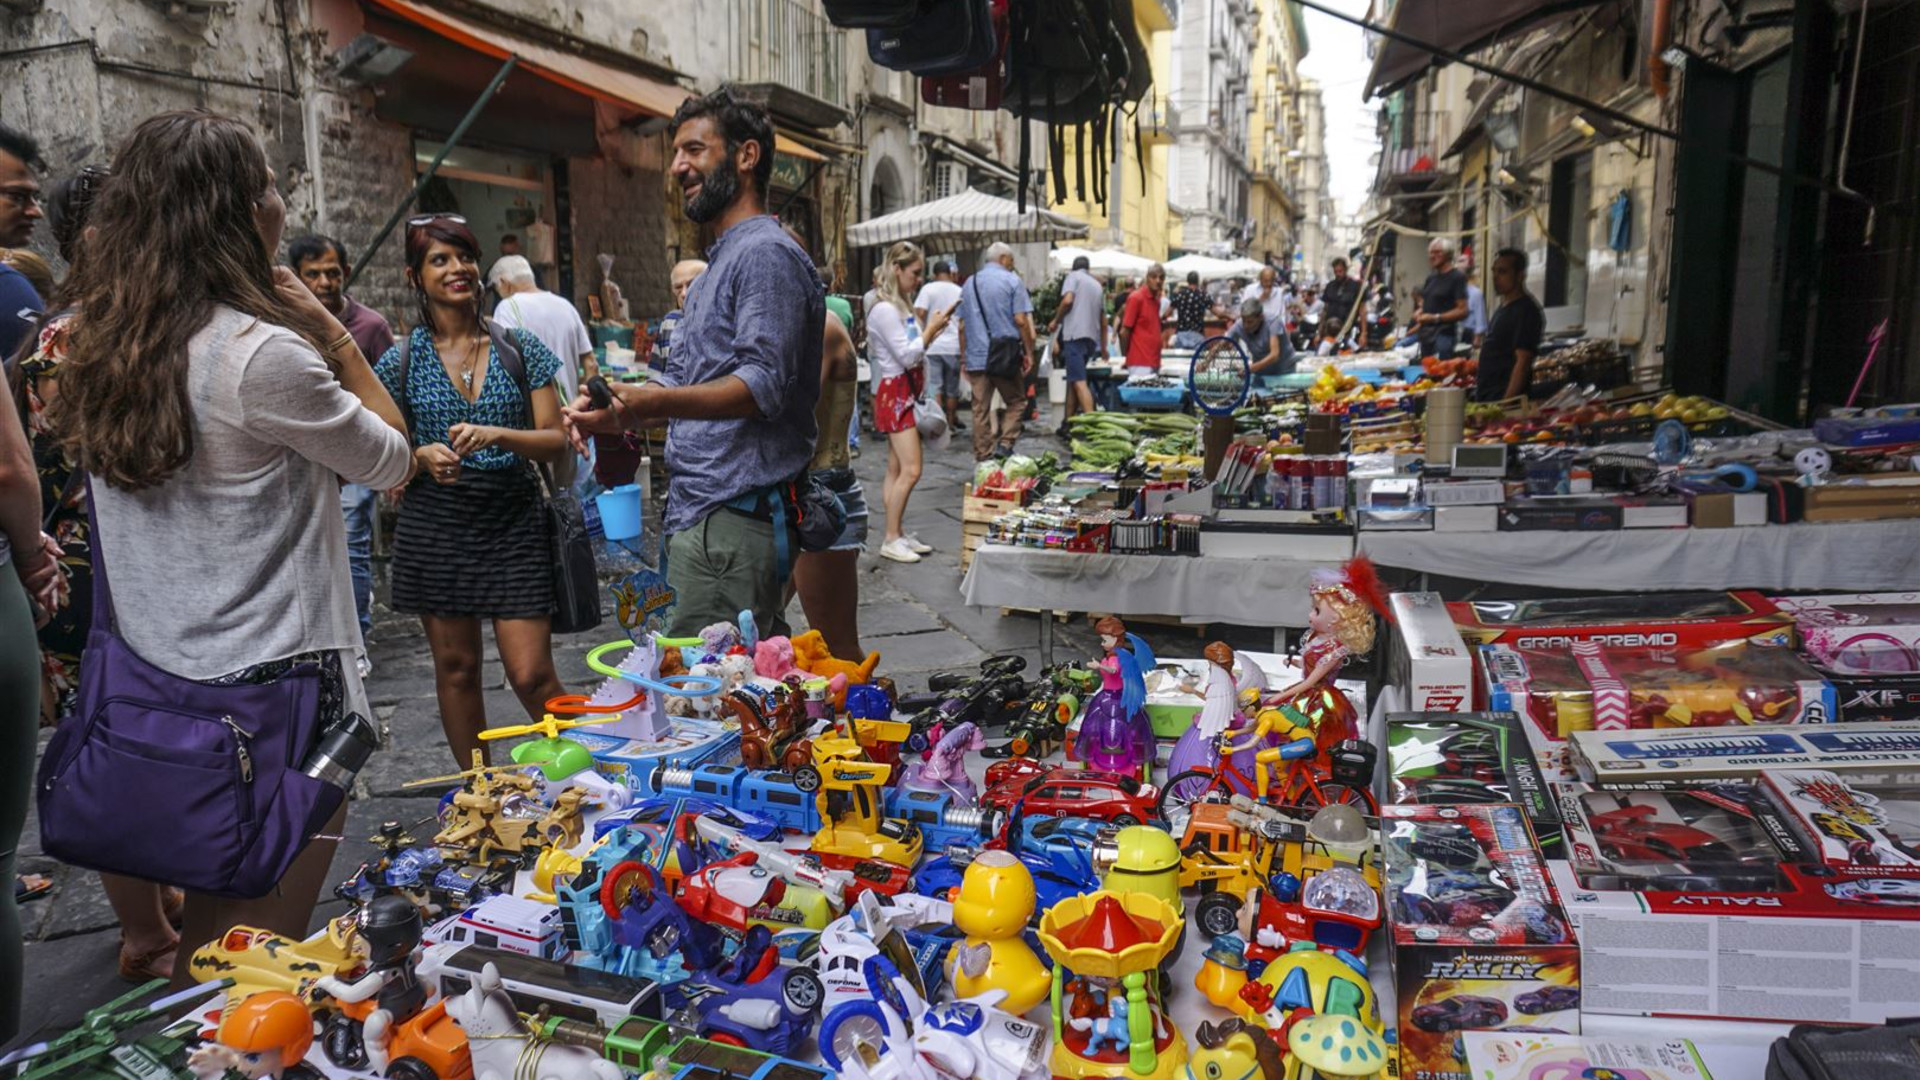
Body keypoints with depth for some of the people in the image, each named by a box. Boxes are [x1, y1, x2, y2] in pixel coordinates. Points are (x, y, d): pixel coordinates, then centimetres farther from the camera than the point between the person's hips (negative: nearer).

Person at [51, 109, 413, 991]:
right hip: (273, 687, -8)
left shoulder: (101, 345, 4)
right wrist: (331, 332, -2)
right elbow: (392, 461, -8)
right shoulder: (262, 353, -19)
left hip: (157, 684, 8)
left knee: (205, 948, 25)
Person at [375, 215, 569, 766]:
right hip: (436, 527, 1)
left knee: (532, 675, -5)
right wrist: (424, 456, -14)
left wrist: (495, 435, -19)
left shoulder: (521, 348, 3)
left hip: (514, 523, -1)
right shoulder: (402, 361, 3)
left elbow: (555, 440, -1)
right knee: (456, 669, 10)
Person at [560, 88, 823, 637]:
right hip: (703, 515, 10)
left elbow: (764, 383, -22)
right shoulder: (719, 264, 25)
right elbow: (684, 382, 25)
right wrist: (615, 413, 7)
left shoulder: (766, 253, -9)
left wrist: (657, 402, -34)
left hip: (733, 523, -10)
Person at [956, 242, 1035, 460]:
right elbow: (1021, 320, -8)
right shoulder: (1012, 280, 0)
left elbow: (961, 325, 15)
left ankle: (983, 457, 7)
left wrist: (964, 357, 19)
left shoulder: (969, 283, 15)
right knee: (1016, 402, 9)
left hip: (976, 358, 4)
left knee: (980, 409, 5)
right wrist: (1029, 352, -2)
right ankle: (1004, 445, -6)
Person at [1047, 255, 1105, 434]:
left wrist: (1056, 321, 2)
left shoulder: (1073, 276, 5)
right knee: (1073, 380, 15)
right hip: (1092, 338, 7)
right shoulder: (1098, 285, 24)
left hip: (1075, 334, -7)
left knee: (1079, 381, -15)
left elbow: (1067, 300, -13)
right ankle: (1067, 424, 17)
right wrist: (1103, 347, 32)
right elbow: (1104, 320, 26)